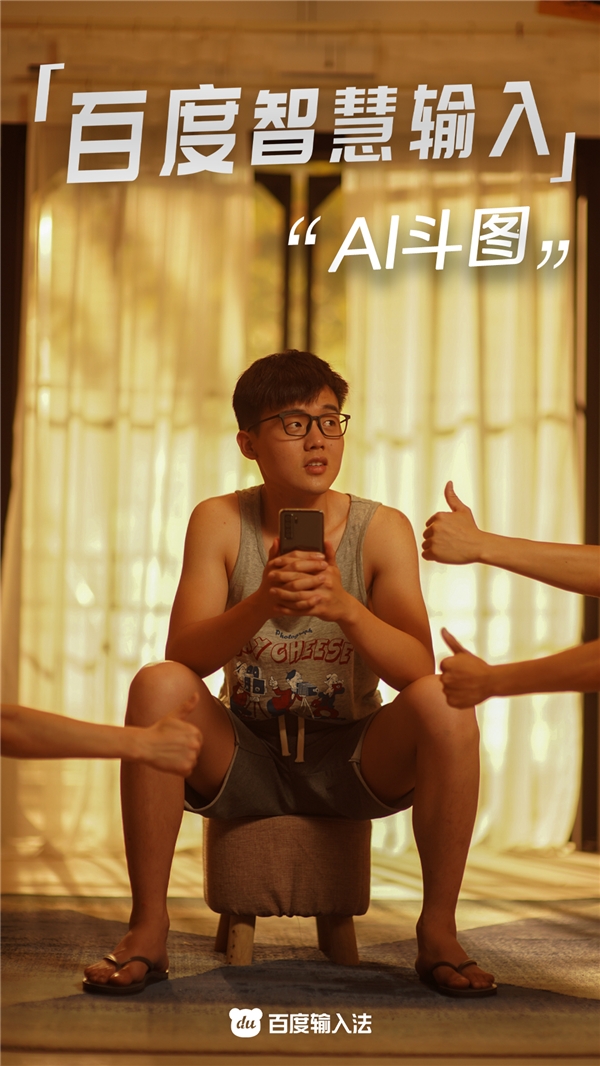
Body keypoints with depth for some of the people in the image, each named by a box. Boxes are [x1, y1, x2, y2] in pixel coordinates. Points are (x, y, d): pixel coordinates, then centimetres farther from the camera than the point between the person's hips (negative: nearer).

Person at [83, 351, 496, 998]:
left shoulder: (382, 529, -7)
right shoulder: (220, 522, -5)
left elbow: (418, 671, -17)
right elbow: (183, 655, -16)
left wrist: (346, 608, -36)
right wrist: (261, 606, -36)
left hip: (353, 767, 0)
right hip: (244, 765, 0)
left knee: (446, 702, -28)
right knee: (157, 685, -27)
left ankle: (438, 931, -13)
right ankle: (148, 927, -18)